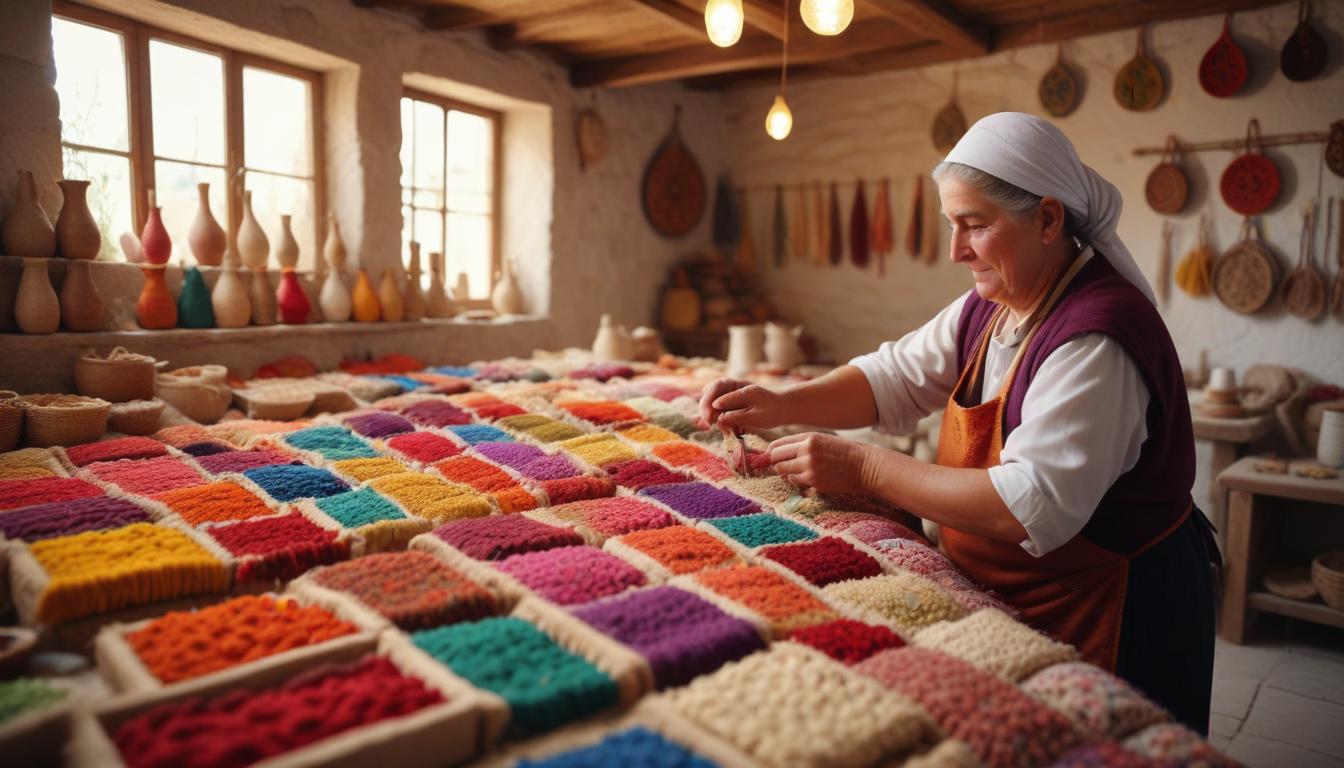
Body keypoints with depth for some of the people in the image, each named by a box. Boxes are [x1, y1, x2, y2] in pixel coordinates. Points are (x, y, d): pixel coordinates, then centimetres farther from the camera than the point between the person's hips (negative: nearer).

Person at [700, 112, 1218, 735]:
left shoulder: (1096, 338, -28)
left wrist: (864, 467, -32)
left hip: (1110, 616, -8)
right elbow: (897, 377, 0)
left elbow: (1031, 508, -35)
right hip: (1004, 602, 8)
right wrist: (779, 406, -16)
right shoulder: (989, 307, 1)